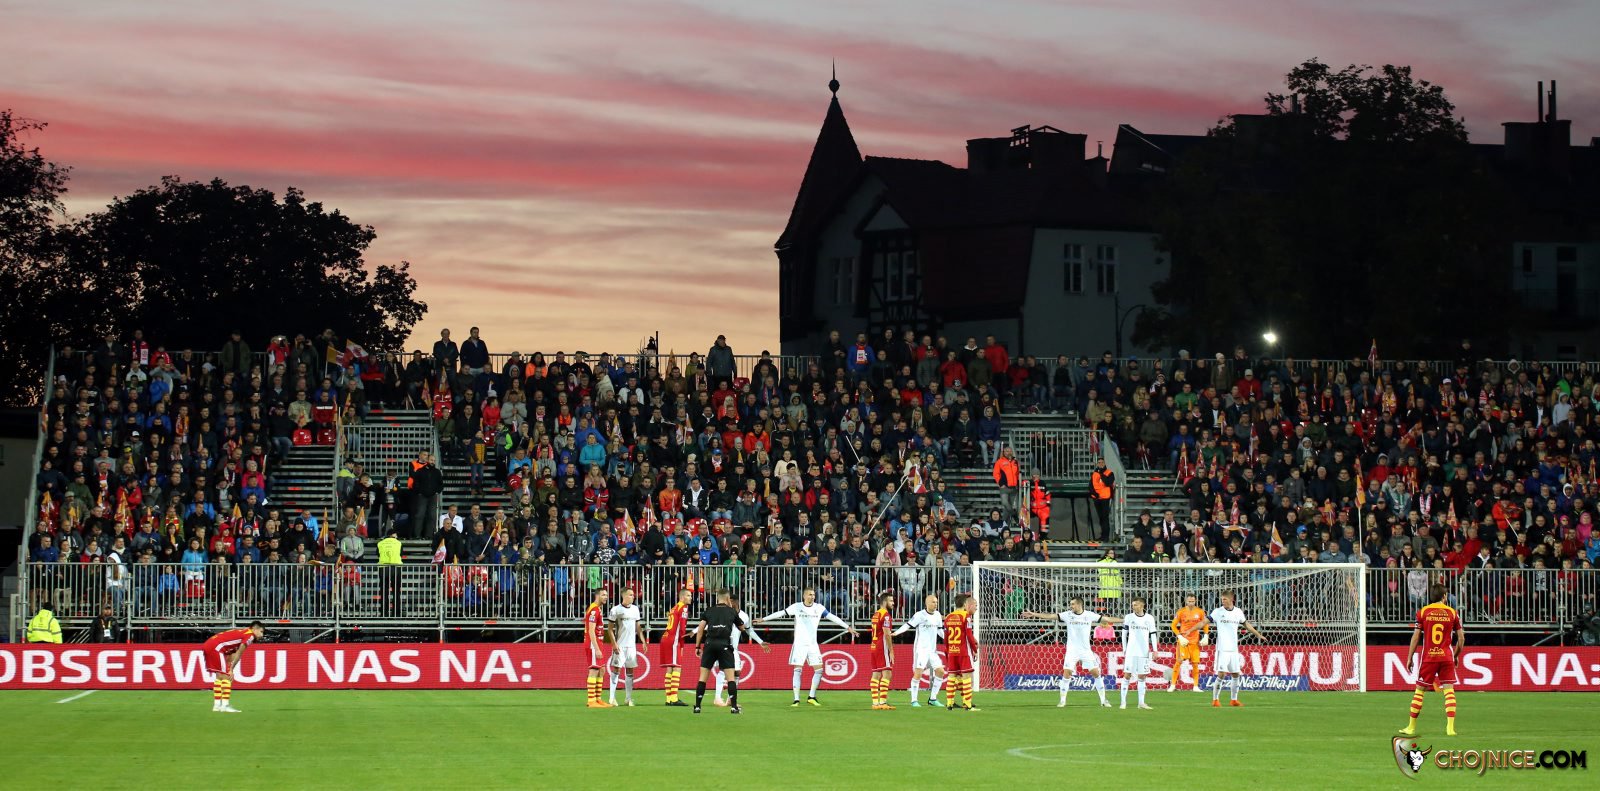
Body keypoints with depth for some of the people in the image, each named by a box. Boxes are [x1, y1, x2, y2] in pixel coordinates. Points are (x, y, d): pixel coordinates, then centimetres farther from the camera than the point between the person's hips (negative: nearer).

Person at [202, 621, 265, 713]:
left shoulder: (241, 633, 26)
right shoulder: (250, 635, -1)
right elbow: (238, 654, -5)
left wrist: (229, 669, 15)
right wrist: (231, 670, -2)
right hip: (216, 647, -9)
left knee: (220, 676, 16)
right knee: (226, 676, -6)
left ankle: (217, 705, 16)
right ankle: (225, 705, -11)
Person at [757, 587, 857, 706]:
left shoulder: (819, 608, 3)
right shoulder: (796, 607, -3)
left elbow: (832, 617, 4)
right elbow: (781, 613, 0)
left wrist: (848, 627, 1)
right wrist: (763, 619, -1)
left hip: (813, 644, 3)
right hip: (799, 644, -3)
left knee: (819, 670, -2)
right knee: (797, 670, -6)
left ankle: (811, 697, 12)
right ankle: (796, 699, -3)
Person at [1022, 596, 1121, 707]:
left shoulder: (1089, 615, -2)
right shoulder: (1068, 615, -3)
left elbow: (1107, 619, 2)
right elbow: (1051, 616, -8)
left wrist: (1124, 620, 1)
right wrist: (1034, 614, -15)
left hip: (1086, 650, 0)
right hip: (1072, 651, 0)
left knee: (1096, 673, -1)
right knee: (1066, 673, -8)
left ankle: (1103, 700, 11)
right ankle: (1062, 700, 1)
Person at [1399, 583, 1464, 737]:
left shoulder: (1422, 612, 0)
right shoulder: (1452, 613, 2)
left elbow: (1415, 637, -1)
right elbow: (1461, 638, 4)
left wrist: (1409, 658, 6)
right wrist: (1456, 656, 19)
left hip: (1428, 657, 0)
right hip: (1447, 657, 0)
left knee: (1419, 690, 8)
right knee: (1449, 691, 1)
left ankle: (1411, 727, 12)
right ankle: (1450, 728, -9)